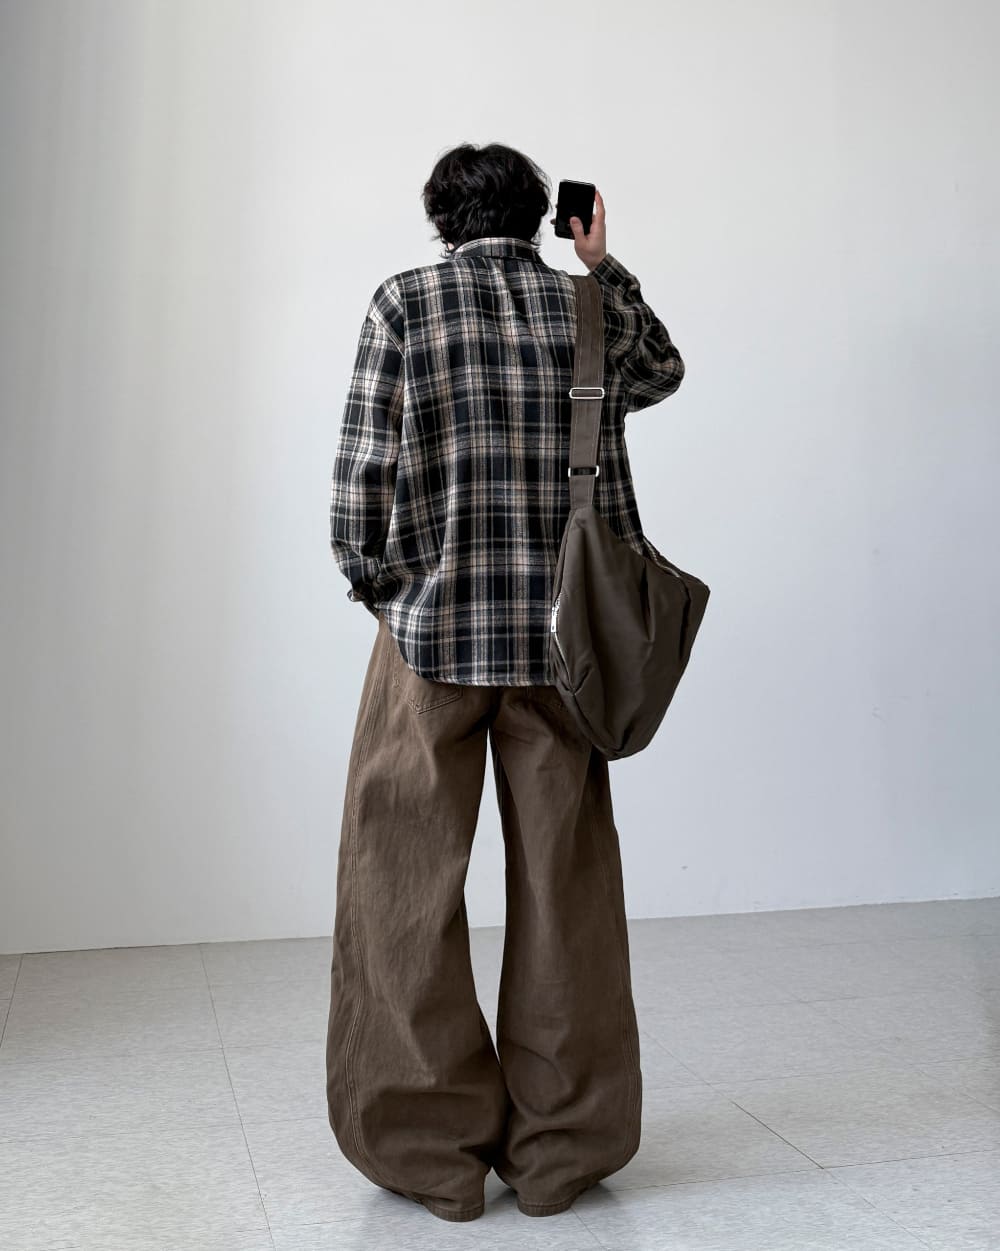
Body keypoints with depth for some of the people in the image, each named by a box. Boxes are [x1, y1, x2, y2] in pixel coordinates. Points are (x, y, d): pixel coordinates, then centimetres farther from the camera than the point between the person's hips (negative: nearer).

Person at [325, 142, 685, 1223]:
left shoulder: (404, 303, -1)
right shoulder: (591, 306, 6)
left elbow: (364, 468, -6)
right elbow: (661, 373, 27)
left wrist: (369, 582, 8)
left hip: (432, 628, -2)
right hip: (562, 635, 3)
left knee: (408, 885, 8)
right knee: (563, 888, 8)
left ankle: (435, 1151, 14)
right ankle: (559, 1149, 18)